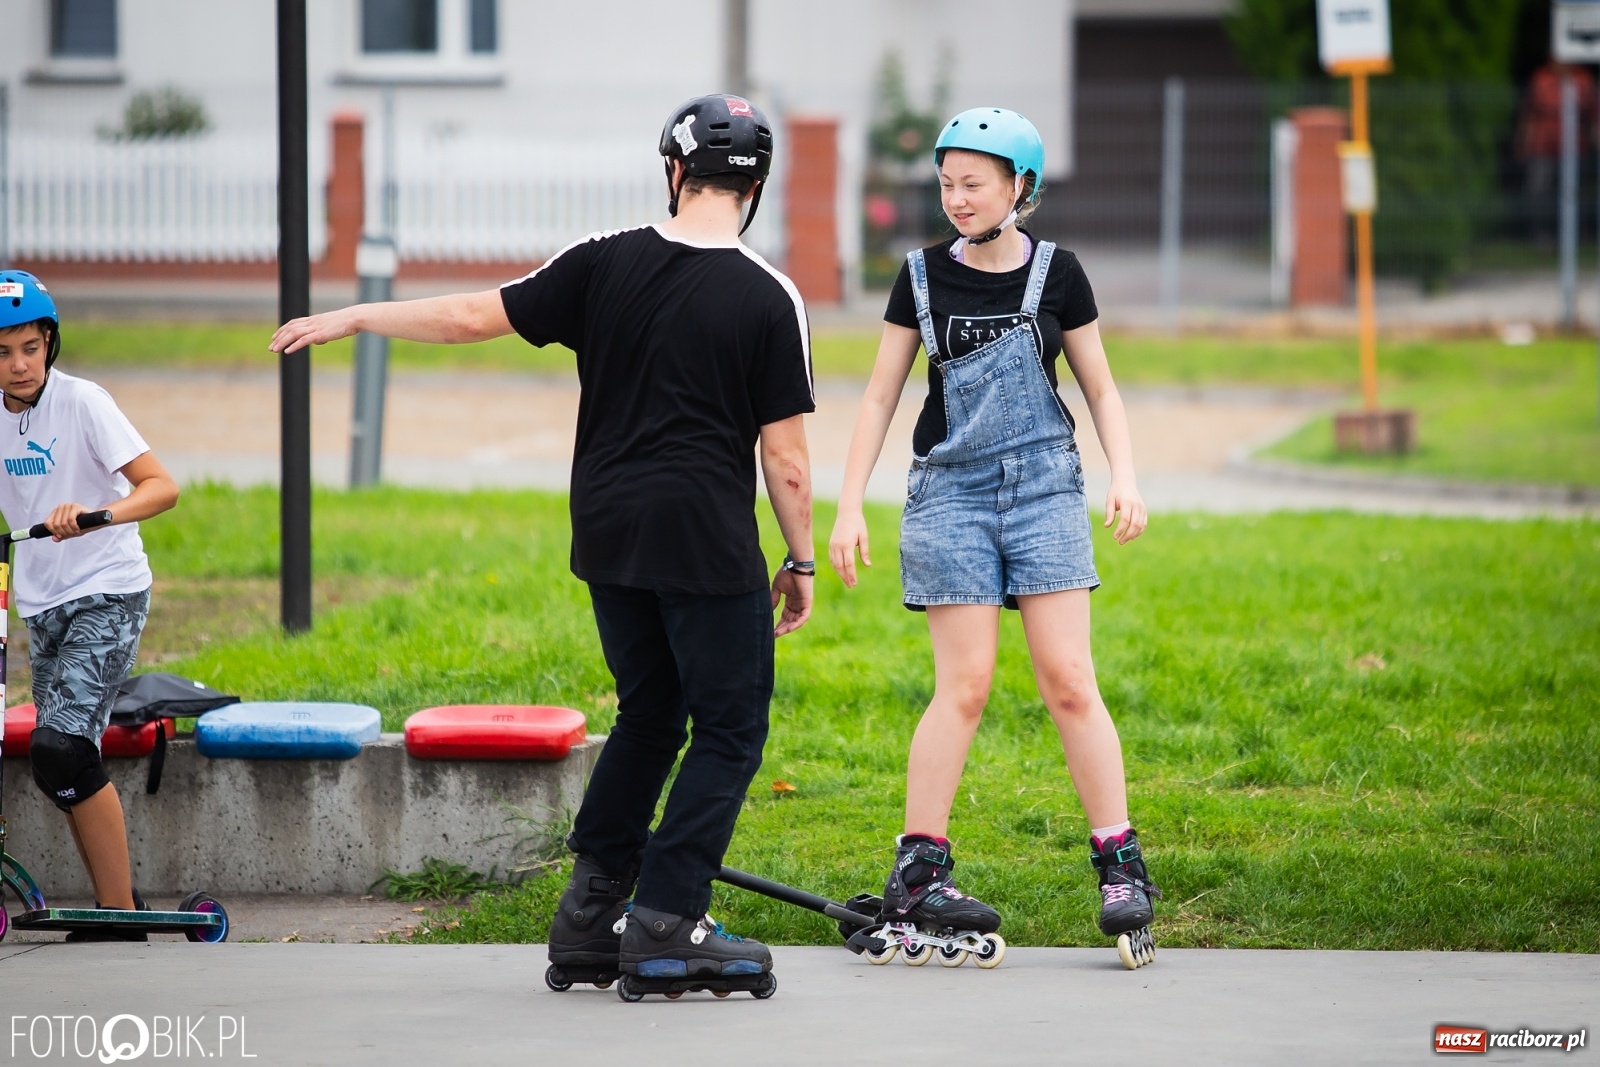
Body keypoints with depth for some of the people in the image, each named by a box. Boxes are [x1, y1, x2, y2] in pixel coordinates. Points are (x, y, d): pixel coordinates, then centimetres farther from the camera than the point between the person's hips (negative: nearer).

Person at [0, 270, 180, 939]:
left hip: (107, 596, -7)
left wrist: (94, 515, -38)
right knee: (64, 760, 7)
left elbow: (161, 487, -20)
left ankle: (119, 910, -14)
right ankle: (116, 903, 19)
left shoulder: (81, 402, -13)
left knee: (60, 748, -20)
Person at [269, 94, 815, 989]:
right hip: (708, 544, -5)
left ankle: (589, 914, 17)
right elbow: (786, 457, -7)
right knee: (730, 730, 4)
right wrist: (802, 562, 5)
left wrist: (354, 318, 19)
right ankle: (665, 922, -5)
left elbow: (474, 317, 6)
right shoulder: (770, 297, -8)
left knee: (649, 713, 20)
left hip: (607, 535, 5)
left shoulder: (604, 262, 1)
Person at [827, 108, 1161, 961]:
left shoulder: (1055, 275, 3)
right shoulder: (924, 278, 3)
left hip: (1044, 489, 0)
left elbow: (1099, 387, 11)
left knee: (1069, 680, -6)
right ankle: (917, 870, -3)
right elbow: (881, 394, 8)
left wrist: (1124, 475, -3)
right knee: (964, 684, -7)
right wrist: (849, 506, 3)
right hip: (951, 492, 0)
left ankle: (1120, 862, 0)